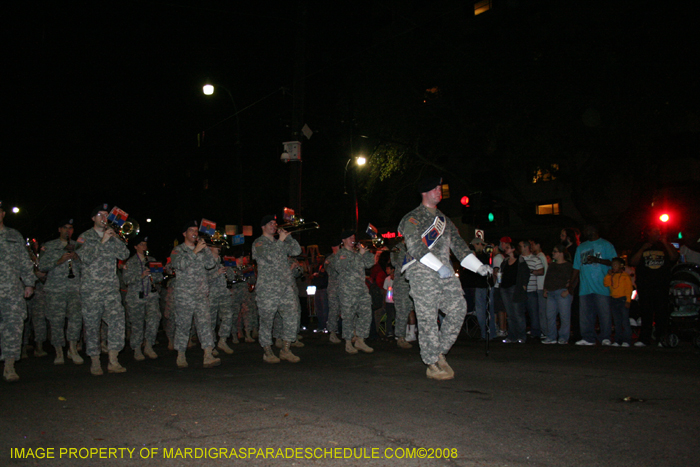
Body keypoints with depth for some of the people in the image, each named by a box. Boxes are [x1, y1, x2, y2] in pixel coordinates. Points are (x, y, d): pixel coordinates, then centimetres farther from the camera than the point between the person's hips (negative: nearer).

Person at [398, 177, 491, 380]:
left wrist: (479, 266, 14)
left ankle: (440, 353, 9)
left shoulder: (444, 220, 25)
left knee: (458, 308, -5)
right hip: (422, 272, -7)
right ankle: (432, 365, 2)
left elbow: (458, 245, 24)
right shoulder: (413, 218, 2)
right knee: (428, 317, -6)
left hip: (445, 272, 7)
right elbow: (415, 247, -13)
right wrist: (438, 266, -23)